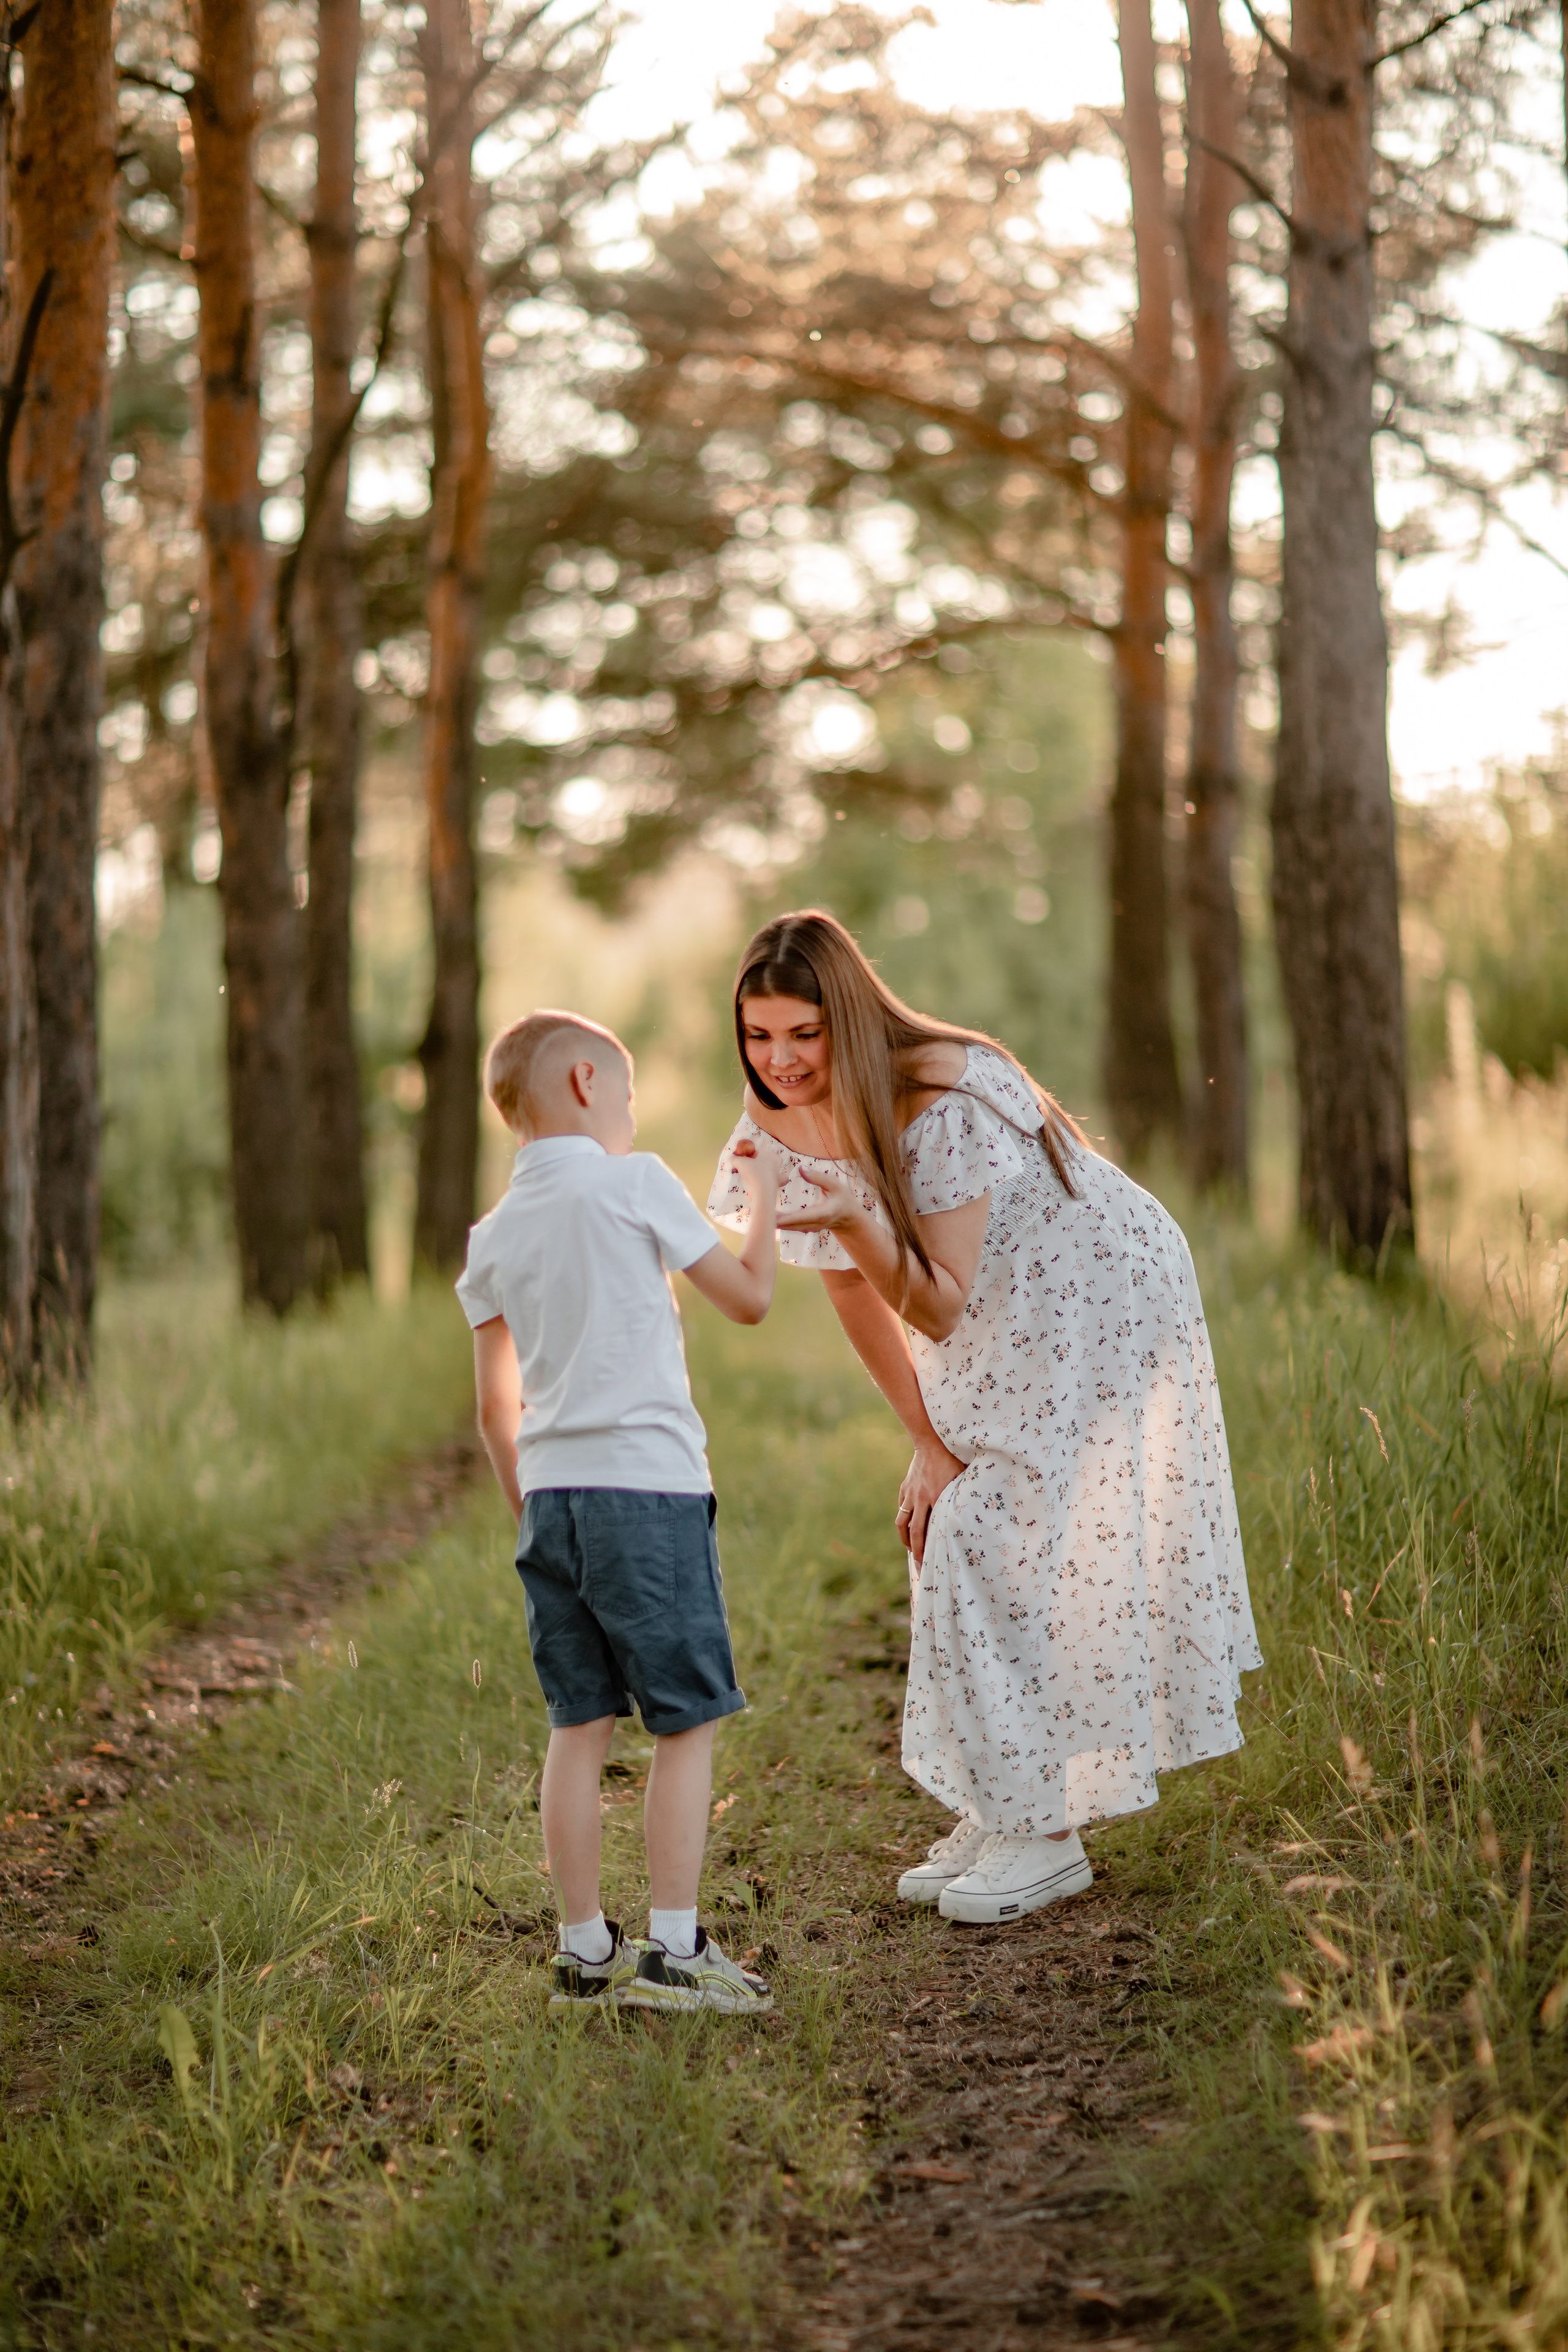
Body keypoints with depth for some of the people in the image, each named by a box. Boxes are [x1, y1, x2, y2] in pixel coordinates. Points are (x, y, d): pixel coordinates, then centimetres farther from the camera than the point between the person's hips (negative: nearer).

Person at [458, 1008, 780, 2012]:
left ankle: (585, 1951, 13)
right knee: (688, 1720, 1)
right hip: (647, 1486, -6)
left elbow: (497, 1410, 13)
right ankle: (673, 1948, -1)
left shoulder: (495, 1235, 12)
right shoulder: (635, 1183, -4)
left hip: (552, 1493, 6)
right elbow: (750, 1297, 2)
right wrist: (764, 1193, 16)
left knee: (580, 1725, 10)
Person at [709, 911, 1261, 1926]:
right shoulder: (781, 1120, -10)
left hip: (1100, 1298, -8)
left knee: (1013, 1547, -12)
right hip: (999, 1323, 8)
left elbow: (940, 1310, -31)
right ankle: (996, 1811, 17)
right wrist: (930, 1442, 0)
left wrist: (855, 1223, -47)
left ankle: (1047, 1832, -3)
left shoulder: (943, 1106, -33)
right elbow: (857, 1298, 1)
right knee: (948, 1537, 5)